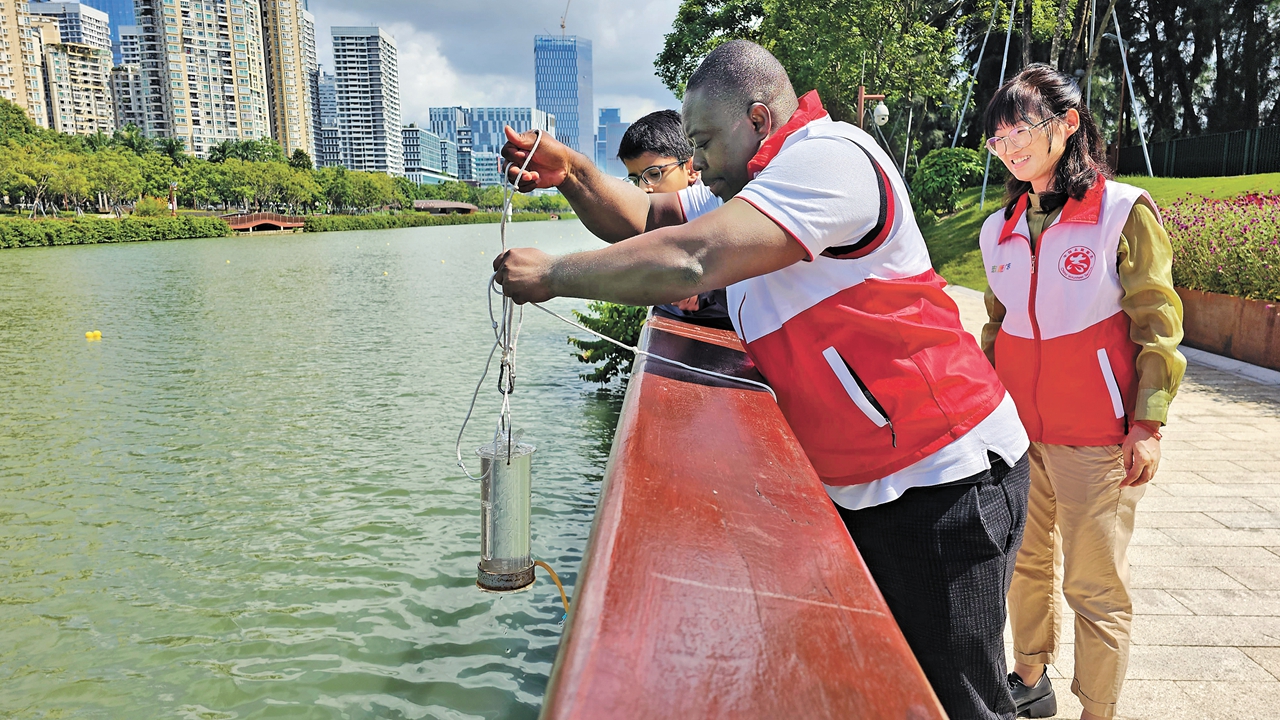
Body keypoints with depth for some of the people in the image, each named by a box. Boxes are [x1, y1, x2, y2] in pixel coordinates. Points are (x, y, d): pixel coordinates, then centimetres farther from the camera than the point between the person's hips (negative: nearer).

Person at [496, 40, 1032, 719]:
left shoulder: (829, 155, -19)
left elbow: (690, 261, -29)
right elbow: (647, 219, 13)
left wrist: (553, 274, -18)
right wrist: (569, 172, -4)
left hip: (943, 480, -9)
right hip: (855, 486, 10)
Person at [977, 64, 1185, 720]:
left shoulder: (1124, 211, -6)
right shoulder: (1002, 229, 9)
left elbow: (1157, 325, -7)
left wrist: (1147, 424, -11)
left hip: (1095, 440, -5)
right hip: (1015, 430, 5)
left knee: (1095, 585, 2)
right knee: (1025, 563, 15)